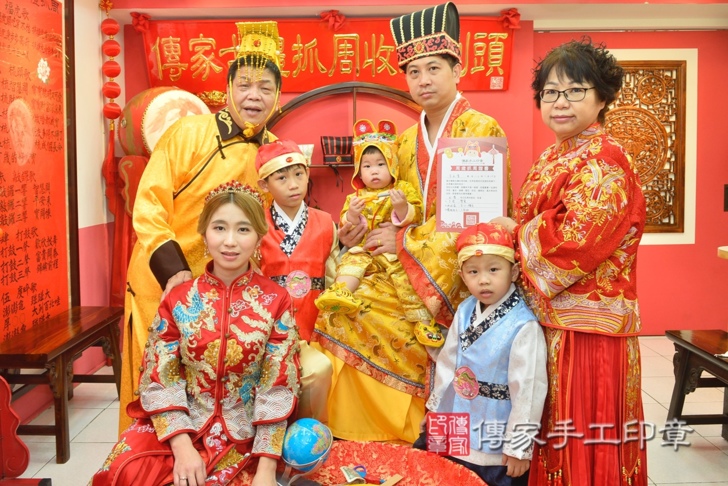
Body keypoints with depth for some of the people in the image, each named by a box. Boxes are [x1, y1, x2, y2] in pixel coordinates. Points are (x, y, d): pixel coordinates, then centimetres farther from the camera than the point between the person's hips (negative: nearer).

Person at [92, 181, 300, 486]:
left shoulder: (276, 301, -6)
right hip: (181, 421, 2)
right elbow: (159, 377, -5)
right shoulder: (178, 299, -3)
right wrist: (183, 448, -17)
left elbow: (279, 386, -8)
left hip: (242, 430, -1)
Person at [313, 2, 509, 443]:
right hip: (411, 272, 6)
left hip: (459, 273, -5)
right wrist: (371, 232, -3)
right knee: (342, 306, -13)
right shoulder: (406, 141, 15)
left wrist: (406, 242, -13)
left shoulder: (481, 130, -5)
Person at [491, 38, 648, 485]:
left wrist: (513, 230, -9)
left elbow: (573, 239, -23)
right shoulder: (550, 159, 14)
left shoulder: (604, 162, -13)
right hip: (546, 321, 8)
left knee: (580, 450, 2)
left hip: (585, 327, -8)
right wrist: (514, 229, 0)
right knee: (549, 435, 17)